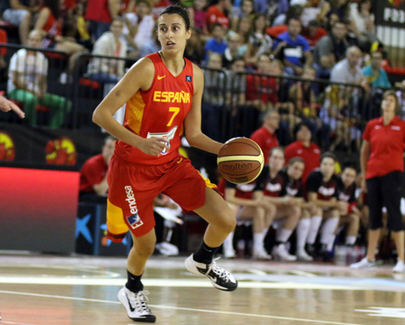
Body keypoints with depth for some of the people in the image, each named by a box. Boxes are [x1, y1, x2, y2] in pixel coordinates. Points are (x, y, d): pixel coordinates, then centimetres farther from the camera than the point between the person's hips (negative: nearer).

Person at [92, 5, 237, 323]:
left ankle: (202, 261, 26)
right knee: (146, 243, 3)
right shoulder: (147, 68, -19)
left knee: (226, 220, -7)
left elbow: (192, 133, 6)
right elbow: (101, 114, -22)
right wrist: (140, 143, -33)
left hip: (172, 164, 5)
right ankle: (132, 291, 37)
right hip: (134, 168, -5)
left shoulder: (195, 75, 0)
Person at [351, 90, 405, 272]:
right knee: (374, 215, 11)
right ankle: (370, 258, 19)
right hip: (373, 174, 4)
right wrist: (364, 177, 13)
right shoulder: (372, 125, 9)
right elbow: (364, 152, 16)